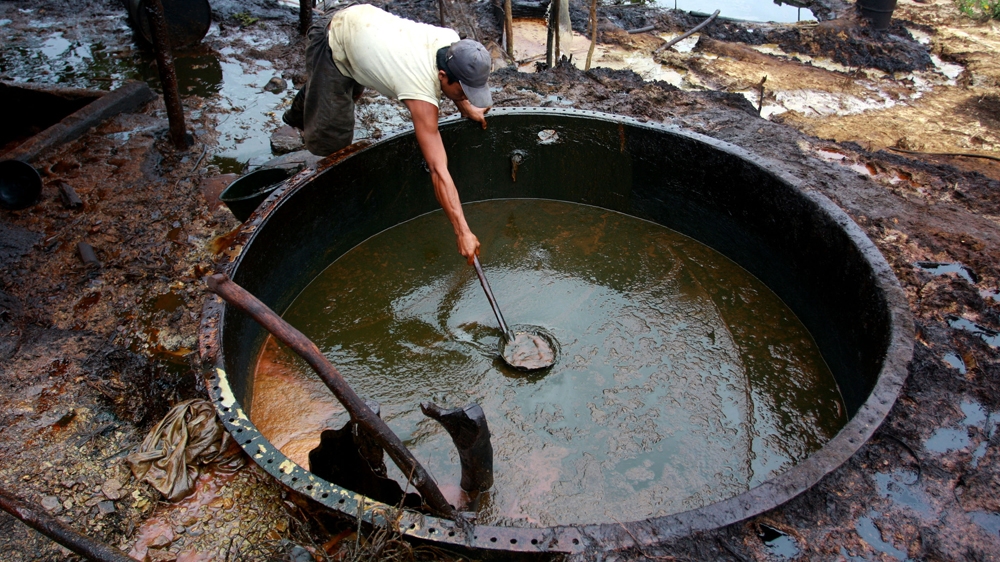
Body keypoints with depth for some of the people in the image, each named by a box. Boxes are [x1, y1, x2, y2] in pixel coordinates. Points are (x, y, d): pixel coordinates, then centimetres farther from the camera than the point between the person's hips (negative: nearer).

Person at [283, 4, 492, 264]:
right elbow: (438, 171, -47)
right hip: (335, 45, -7)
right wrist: (463, 233, -48)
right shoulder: (422, 96, -42)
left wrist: (467, 108, -2)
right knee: (330, 140, -10)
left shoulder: (453, 44, -23)